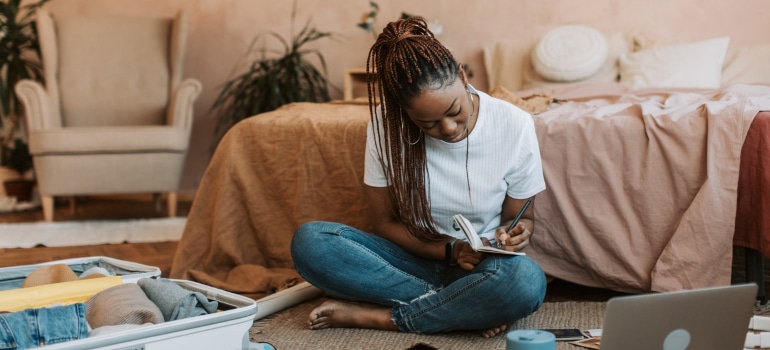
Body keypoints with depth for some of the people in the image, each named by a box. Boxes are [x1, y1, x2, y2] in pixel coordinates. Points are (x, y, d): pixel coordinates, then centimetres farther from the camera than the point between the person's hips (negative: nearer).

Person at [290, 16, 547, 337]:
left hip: (480, 267, -1)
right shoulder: (386, 126, -14)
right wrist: (450, 250, -19)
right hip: (415, 257, 1)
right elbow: (385, 222, -4)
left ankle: (379, 317, -22)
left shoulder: (514, 125, -14)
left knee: (527, 280, -37)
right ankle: (466, 308, -23)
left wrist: (516, 232, -23)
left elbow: (521, 216, 1)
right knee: (309, 241, -25)